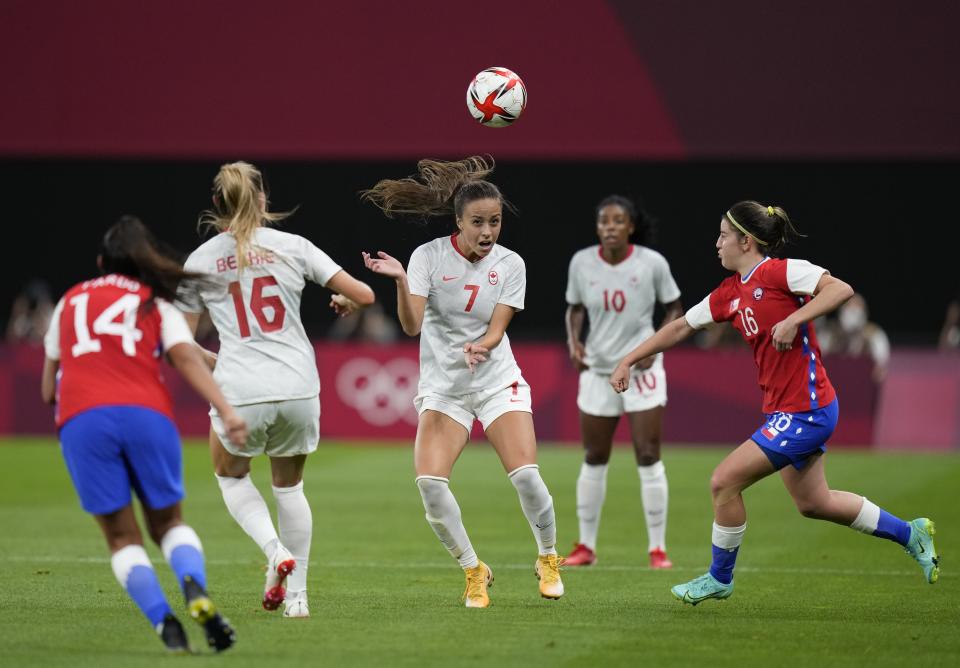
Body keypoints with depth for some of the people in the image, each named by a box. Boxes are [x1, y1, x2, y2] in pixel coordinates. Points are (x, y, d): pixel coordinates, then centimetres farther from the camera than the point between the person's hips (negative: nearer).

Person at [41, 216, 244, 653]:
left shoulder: (70, 302, 26)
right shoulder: (156, 304, 20)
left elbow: (49, 389, 28)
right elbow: (187, 358, 0)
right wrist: (226, 411, -10)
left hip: (80, 420, 0)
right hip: (146, 414, 0)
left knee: (121, 536, 7)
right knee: (168, 522, 15)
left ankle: (165, 625, -13)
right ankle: (196, 590, -16)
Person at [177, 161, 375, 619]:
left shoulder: (199, 261, 5)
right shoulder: (292, 246, 5)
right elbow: (364, 295, 3)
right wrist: (344, 302, 26)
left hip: (239, 393, -1)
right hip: (299, 389, 1)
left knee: (230, 474, 26)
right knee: (289, 485, 23)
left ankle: (275, 551, 1)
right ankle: (296, 595, 18)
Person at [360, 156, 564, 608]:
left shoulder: (510, 264, -4)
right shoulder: (429, 256, -9)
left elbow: (497, 330, -9)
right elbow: (411, 325, -18)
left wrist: (480, 347, -31)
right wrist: (400, 281, -35)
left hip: (497, 381, 0)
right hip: (442, 386, 0)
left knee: (525, 475, -17)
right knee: (429, 482, -19)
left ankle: (548, 558, 11)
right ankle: (473, 571, 2)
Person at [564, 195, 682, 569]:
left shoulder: (652, 263, -10)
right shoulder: (582, 262, -5)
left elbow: (674, 308, 1)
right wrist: (573, 340, -7)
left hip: (642, 369, -2)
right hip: (597, 369, 2)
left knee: (648, 457, -6)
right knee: (593, 460, 9)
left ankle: (657, 548, 1)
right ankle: (586, 546, 20)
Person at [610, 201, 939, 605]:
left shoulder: (780, 271, -15)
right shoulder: (730, 293, 10)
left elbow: (841, 289, -24)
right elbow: (681, 327, 18)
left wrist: (792, 320, -31)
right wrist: (628, 361, 16)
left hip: (806, 411, -9)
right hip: (784, 412, 9)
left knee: (724, 482, -8)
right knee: (813, 503, 19)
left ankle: (719, 578, 10)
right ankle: (910, 534, 32)